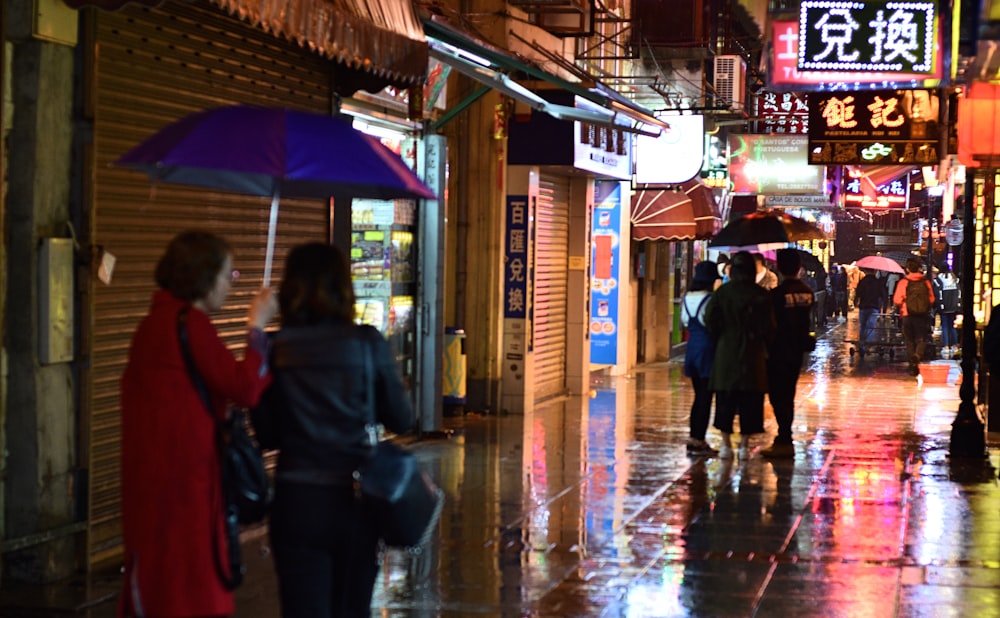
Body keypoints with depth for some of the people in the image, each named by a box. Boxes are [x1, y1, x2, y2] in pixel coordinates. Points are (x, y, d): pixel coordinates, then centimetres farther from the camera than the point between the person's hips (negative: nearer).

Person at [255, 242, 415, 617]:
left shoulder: (275, 350, -6)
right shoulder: (369, 344, -6)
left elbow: (266, 435, 1)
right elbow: (401, 421, 2)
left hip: (297, 501, -1)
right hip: (354, 500, 1)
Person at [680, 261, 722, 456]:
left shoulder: (687, 298, 6)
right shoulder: (711, 299, -16)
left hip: (692, 348, 7)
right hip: (708, 348, -7)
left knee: (699, 396, 15)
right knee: (705, 397, -1)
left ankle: (693, 438, 17)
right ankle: (698, 441, -1)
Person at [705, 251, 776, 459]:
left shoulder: (722, 292, -3)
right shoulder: (761, 295, -4)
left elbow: (710, 318, -8)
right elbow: (768, 327, -3)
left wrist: (720, 338, 7)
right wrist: (766, 346, 12)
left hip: (726, 351, 0)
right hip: (752, 354, 0)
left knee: (726, 401, 6)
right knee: (749, 401, 7)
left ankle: (726, 444, 4)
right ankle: (745, 444, 7)